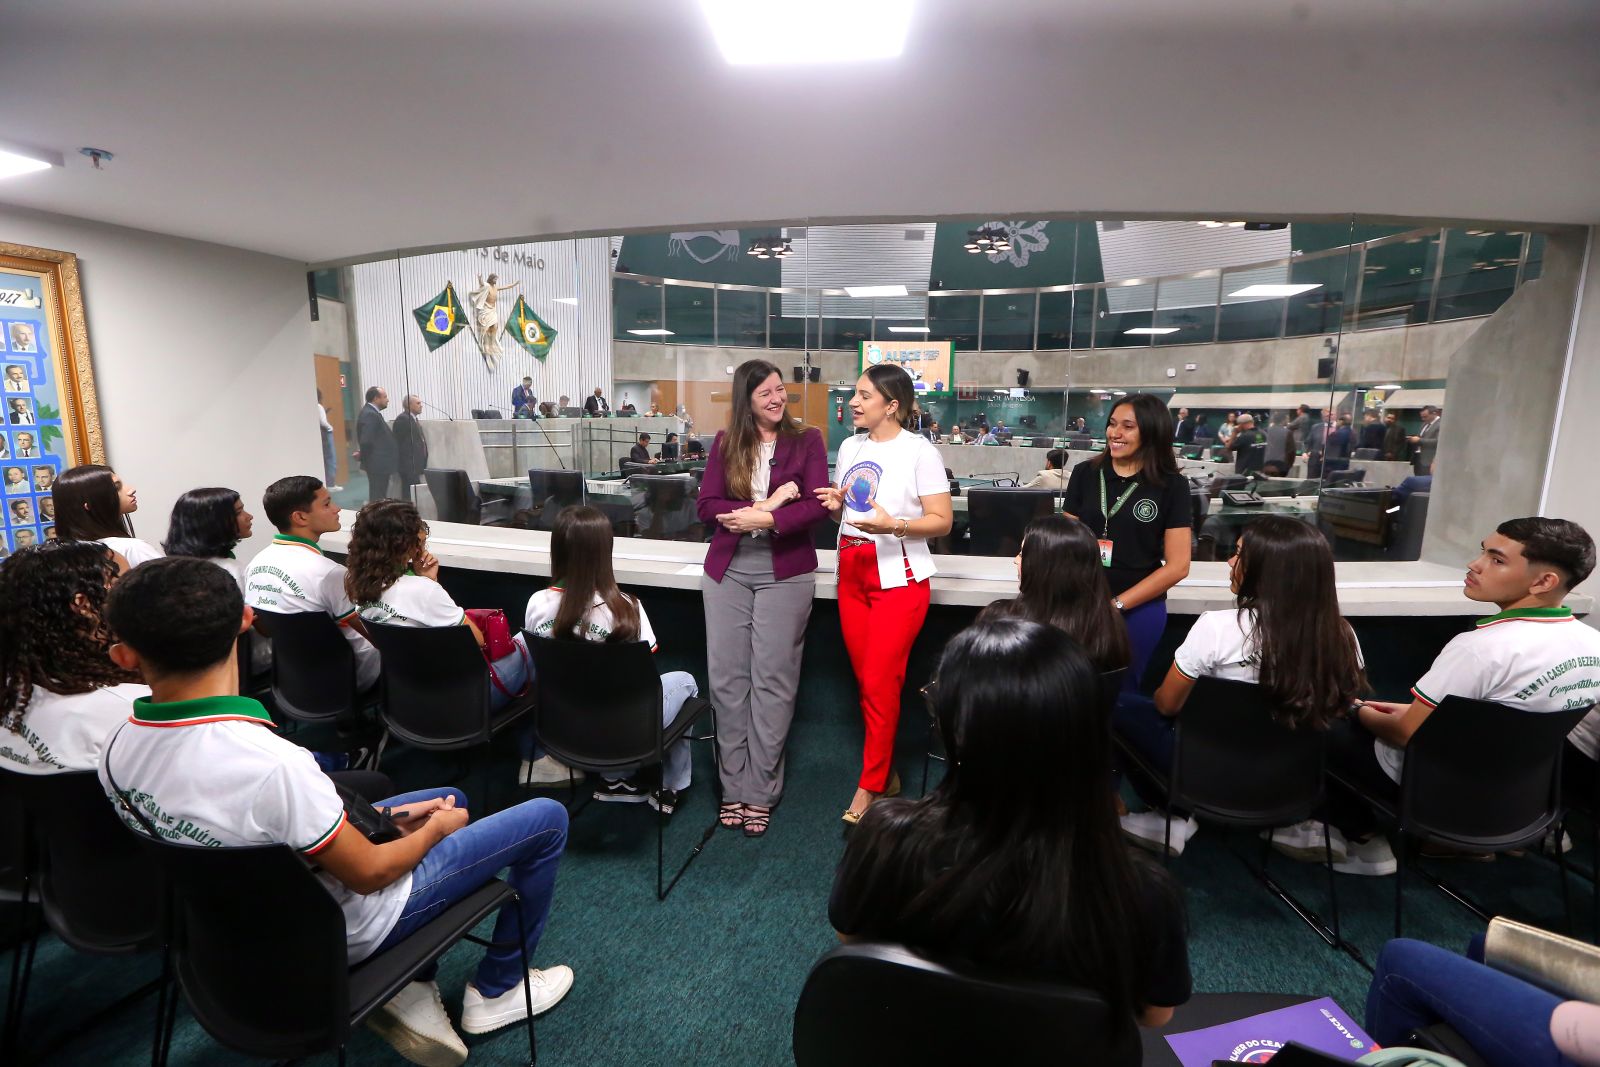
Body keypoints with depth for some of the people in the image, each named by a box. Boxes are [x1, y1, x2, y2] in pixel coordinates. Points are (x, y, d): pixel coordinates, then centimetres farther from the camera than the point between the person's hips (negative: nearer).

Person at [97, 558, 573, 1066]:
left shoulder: (119, 751, -13)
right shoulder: (270, 763, -39)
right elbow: (368, 873, -24)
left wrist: (381, 816, 3)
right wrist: (436, 829, -4)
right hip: (343, 927, -7)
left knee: (449, 799, 26)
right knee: (546, 819, 1)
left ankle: (412, 986, 23)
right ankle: (496, 990, 21)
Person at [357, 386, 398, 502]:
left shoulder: (371, 413, 15)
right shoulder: (370, 415, -17)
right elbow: (366, 441, -23)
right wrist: (367, 460, -12)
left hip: (379, 463, 10)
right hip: (378, 464, -10)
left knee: (378, 498, 15)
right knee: (378, 498, -6)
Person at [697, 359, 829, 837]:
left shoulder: (807, 441, 2)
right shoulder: (725, 443, 7)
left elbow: (817, 505, -8)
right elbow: (706, 507, -2)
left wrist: (765, 519, -22)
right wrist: (767, 503, -14)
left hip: (785, 574, -2)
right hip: (727, 573, 3)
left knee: (772, 681, 2)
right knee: (727, 679, 5)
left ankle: (761, 791, 15)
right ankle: (733, 786, 20)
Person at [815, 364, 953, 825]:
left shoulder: (919, 451, -7)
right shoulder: (849, 447, 12)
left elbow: (942, 522, -10)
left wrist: (893, 525, -26)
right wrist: (835, 503, -2)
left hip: (897, 578, -6)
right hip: (852, 572, 6)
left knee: (879, 683, -4)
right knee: (866, 681, 10)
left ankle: (870, 787, 11)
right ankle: (887, 775, 26)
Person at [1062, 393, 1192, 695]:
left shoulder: (1171, 485, -4)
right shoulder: (1084, 473, 2)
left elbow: (1177, 566, -4)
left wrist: (1117, 604, -9)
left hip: (1139, 609, -1)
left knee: (1118, 690, 13)